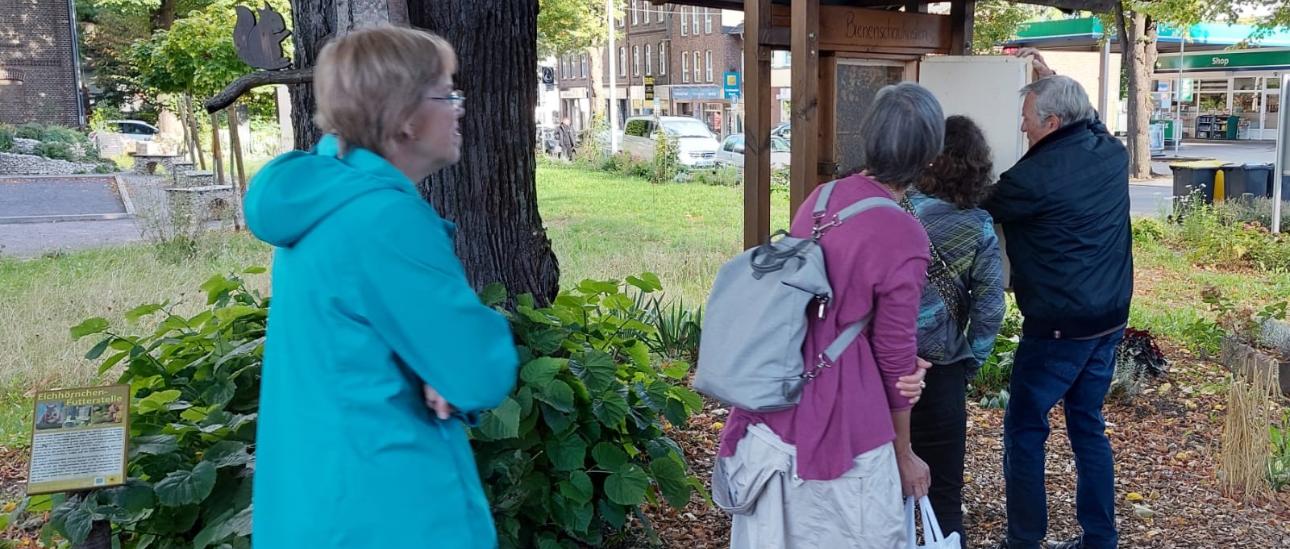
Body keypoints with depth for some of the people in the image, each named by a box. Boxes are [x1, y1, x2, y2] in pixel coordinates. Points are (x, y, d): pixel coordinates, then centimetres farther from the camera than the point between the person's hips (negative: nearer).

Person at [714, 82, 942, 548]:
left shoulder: (821, 198, 4)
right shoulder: (903, 236, -16)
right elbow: (894, 357, -10)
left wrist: (907, 368, -2)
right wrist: (904, 455, 4)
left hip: (769, 419, 7)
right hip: (838, 433, -6)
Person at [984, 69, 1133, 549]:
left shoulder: (1033, 176, -20)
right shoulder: (1113, 154, 1)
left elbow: (983, 207, -1)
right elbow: (1091, 121, 27)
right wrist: (1055, 84, 31)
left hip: (1057, 328, -7)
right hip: (1109, 320, 8)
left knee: (1024, 429, 5)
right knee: (1088, 425, 16)